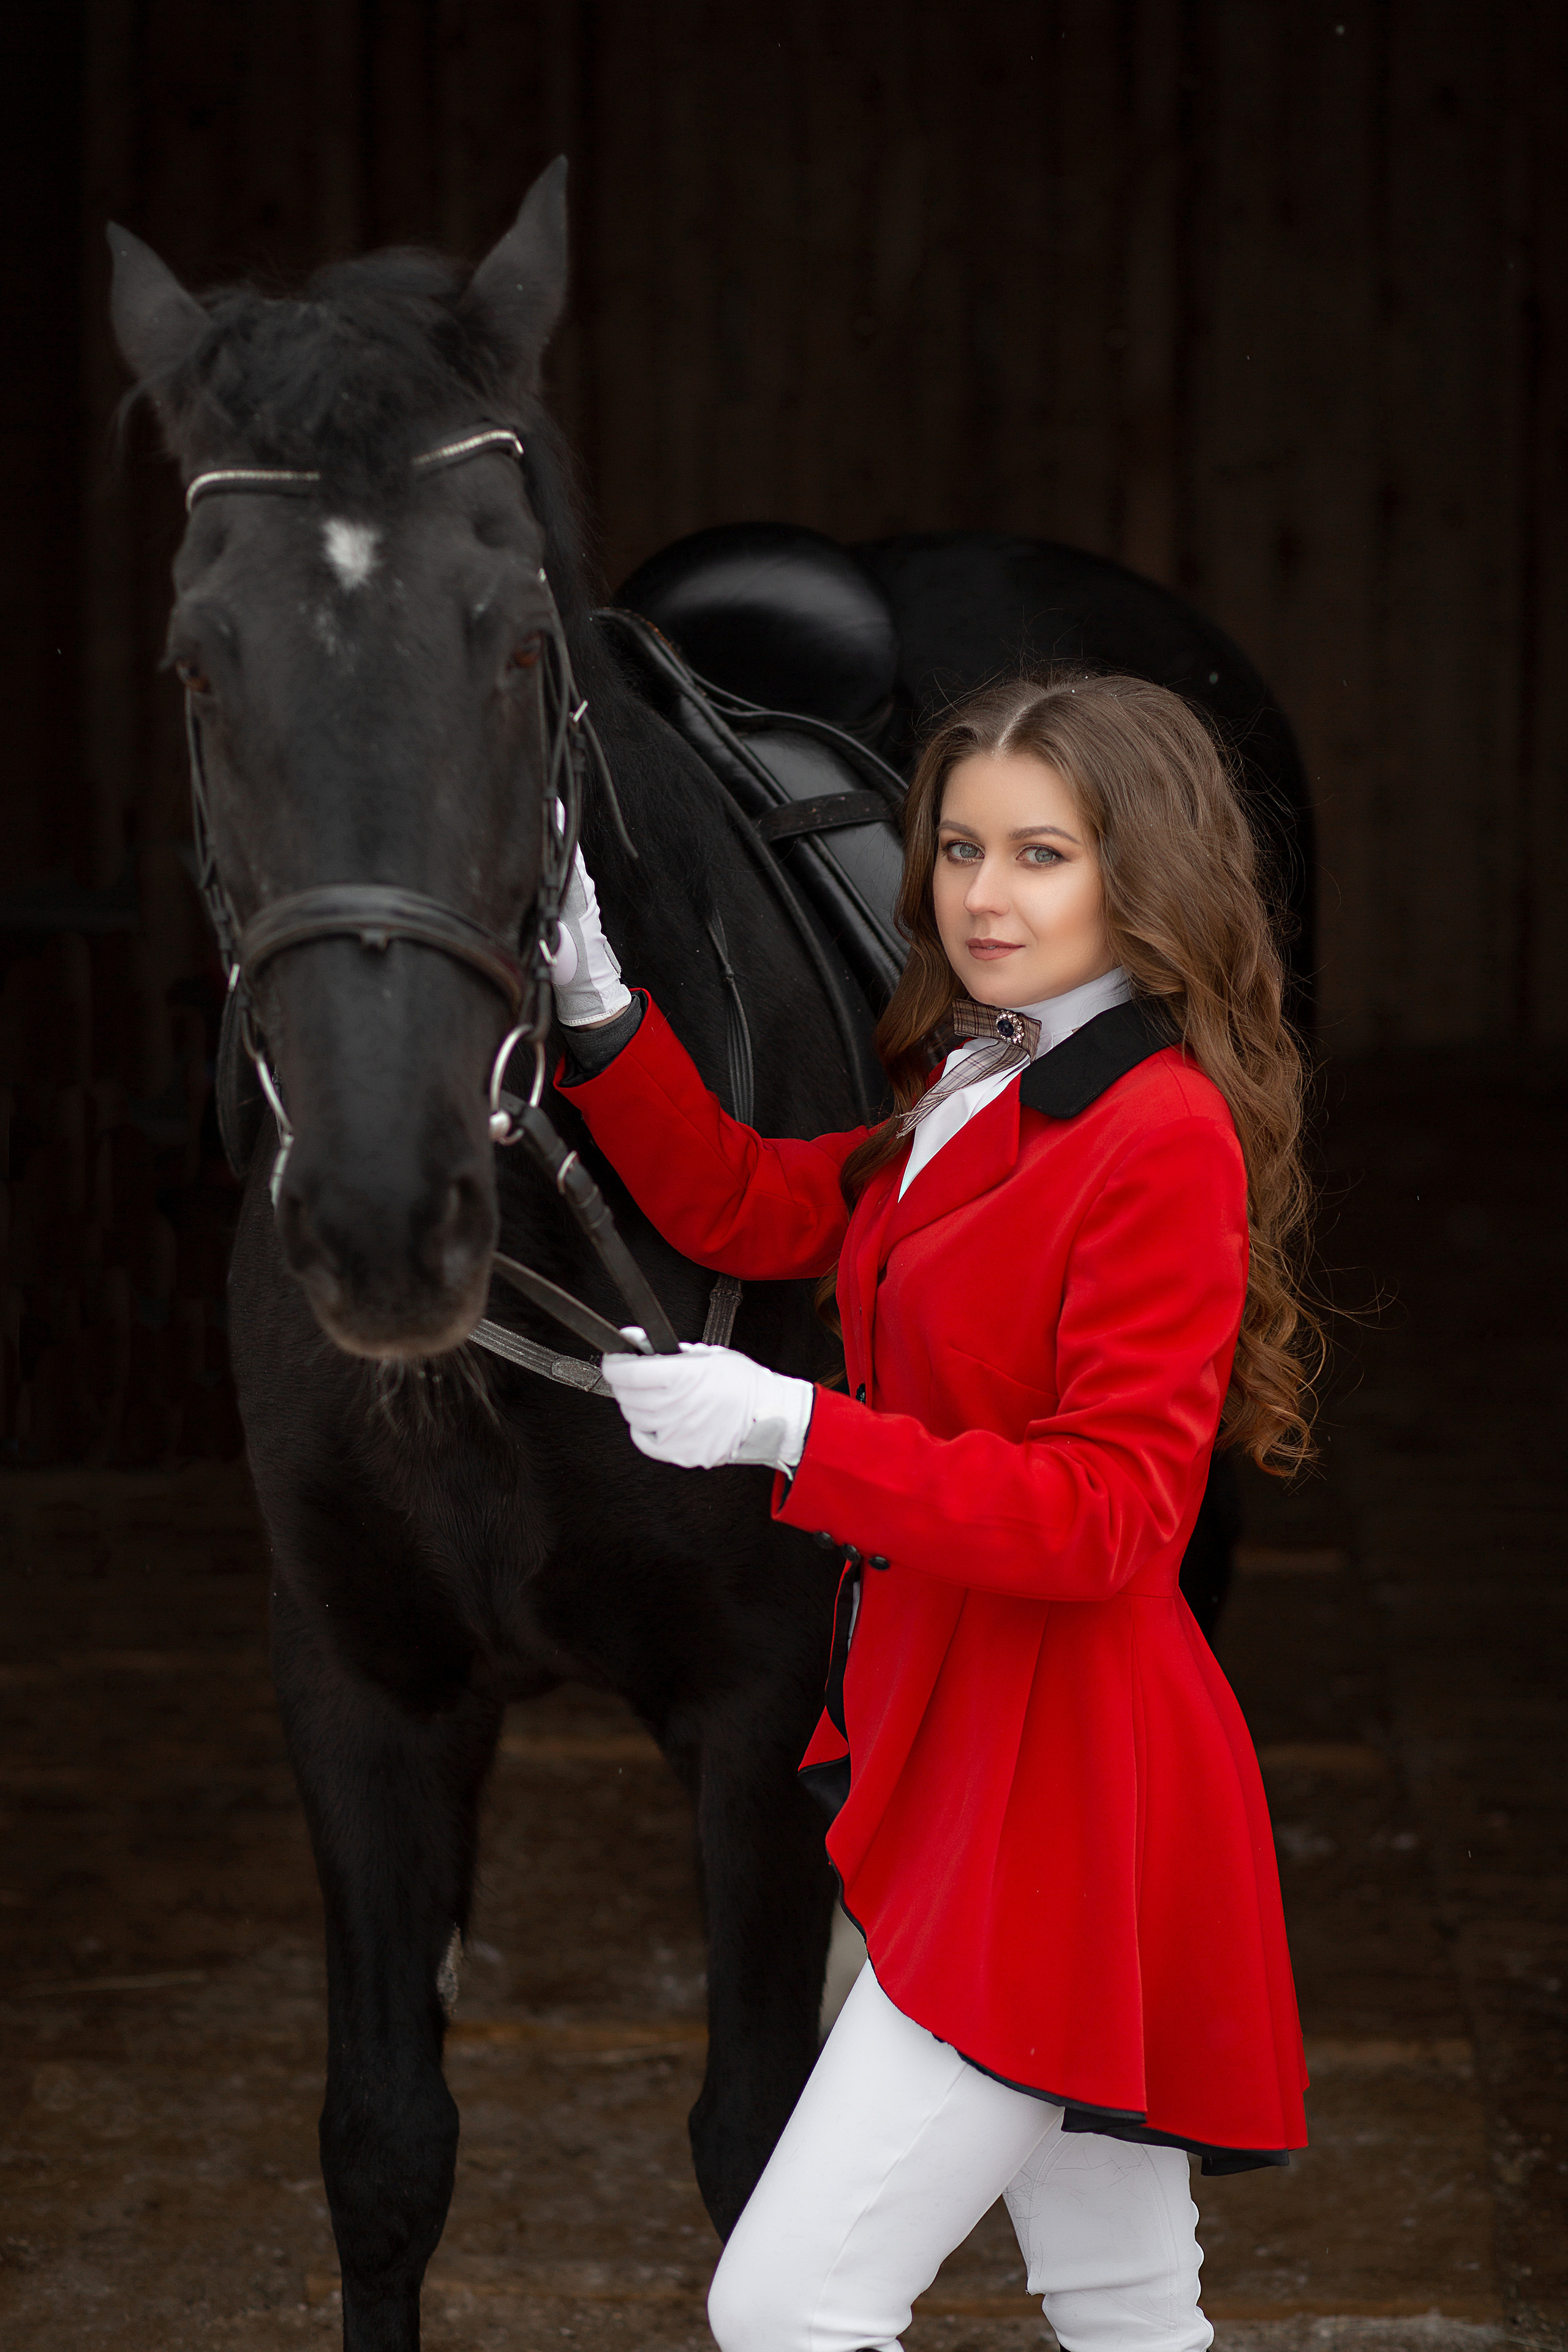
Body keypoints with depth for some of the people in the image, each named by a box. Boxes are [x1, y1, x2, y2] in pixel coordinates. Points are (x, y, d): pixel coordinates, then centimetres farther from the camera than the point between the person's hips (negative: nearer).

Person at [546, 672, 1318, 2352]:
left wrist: (790, 1429, -25)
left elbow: (1106, 1517, -22)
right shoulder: (971, 1101, 13)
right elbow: (746, 1207, 24)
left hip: (1059, 1778, -10)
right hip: (957, 1754, 10)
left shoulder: (1165, 1138, -17)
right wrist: (596, 1008, 10)